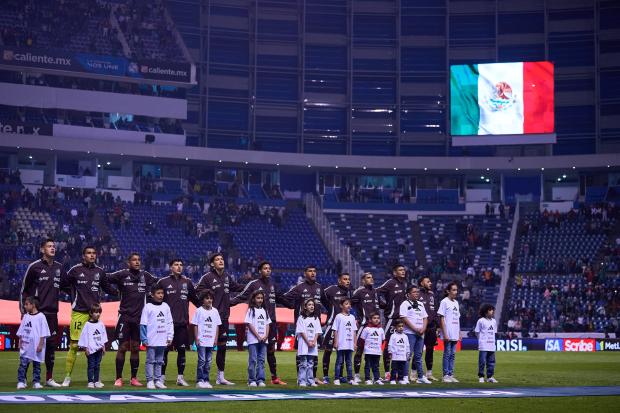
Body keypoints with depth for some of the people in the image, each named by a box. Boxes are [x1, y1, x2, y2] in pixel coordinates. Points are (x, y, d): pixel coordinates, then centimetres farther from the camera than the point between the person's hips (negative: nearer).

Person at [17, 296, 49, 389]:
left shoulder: (41, 316, -4)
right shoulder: (26, 316, 11)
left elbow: (43, 332, -6)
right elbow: (21, 331, 16)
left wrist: (41, 344, -10)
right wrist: (20, 342, 9)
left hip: (36, 347, -4)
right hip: (25, 346, 4)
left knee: (36, 364, 4)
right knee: (23, 363, -2)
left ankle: (36, 382, 9)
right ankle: (21, 381, 0)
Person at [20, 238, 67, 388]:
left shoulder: (59, 268, 12)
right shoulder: (34, 267, -3)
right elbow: (24, 289, 2)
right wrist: (23, 310, -1)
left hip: (52, 313, 5)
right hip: (36, 312, -5)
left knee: (51, 344, 6)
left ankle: (49, 378, 15)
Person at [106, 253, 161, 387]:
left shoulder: (145, 276, 12)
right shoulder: (122, 275, -1)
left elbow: (158, 281, 27)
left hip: (139, 318, 4)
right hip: (125, 317, -4)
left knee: (135, 349, 7)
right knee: (122, 348, -3)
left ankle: (134, 378, 15)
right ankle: (119, 378, 3)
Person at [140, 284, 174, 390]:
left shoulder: (166, 307, 9)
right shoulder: (148, 307, -5)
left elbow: (170, 323, 13)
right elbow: (143, 324, -6)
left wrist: (170, 337, 7)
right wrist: (144, 339, -9)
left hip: (162, 341, 5)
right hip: (151, 340, -5)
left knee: (159, 361, 10)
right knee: (150, 360, 0)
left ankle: (157, 380, 17)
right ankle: (150, 381, 5)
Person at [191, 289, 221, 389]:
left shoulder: (215, 311, 11)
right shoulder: (199, 311, -1)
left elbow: (217, 326, 14)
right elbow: (195, 325, -1)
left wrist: (216, 339, 7)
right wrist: (196, 339, -7)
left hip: (211, 342, 4)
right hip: (201, 341, -4)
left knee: (208, 362, 6)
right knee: (202, 361, -6)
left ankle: (206, 380, 12)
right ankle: (199, 381, 0)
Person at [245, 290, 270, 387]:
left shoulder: (264, 310, 15)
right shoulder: (251, 310, -1)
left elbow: (267, 324, 13)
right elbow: (249, 324, -7)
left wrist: (266, 336, -2)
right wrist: (258, 336, -12)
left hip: (263, 339, 5)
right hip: (253, 339, -5)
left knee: (261, 360, 4)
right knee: (253, 360, -3)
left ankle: (260, 380, 7)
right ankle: (251, 380, 2)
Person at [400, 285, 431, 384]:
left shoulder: (420, 305, 19)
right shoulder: (405, 304, -3)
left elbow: (425, 318, 18)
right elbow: (404, 318, -12)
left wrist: (423, 329, -1)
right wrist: (415, 329, -14)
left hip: (420, 334, 7)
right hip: (410, 333, -7)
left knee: (418, 355, 10)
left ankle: (421, 377, 12)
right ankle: (405, 377, -7)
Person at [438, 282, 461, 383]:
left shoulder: (456, 302, 16)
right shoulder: (444, 302, -5)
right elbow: (442, 318, -9)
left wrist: (459, 333, 15)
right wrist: (444, 334, -15)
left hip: (455, 335, 7)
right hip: (448, 334, -6)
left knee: (452, 355, 8)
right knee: (447, 354, -4)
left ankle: (451, 375, 12)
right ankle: (445, 376, 1)